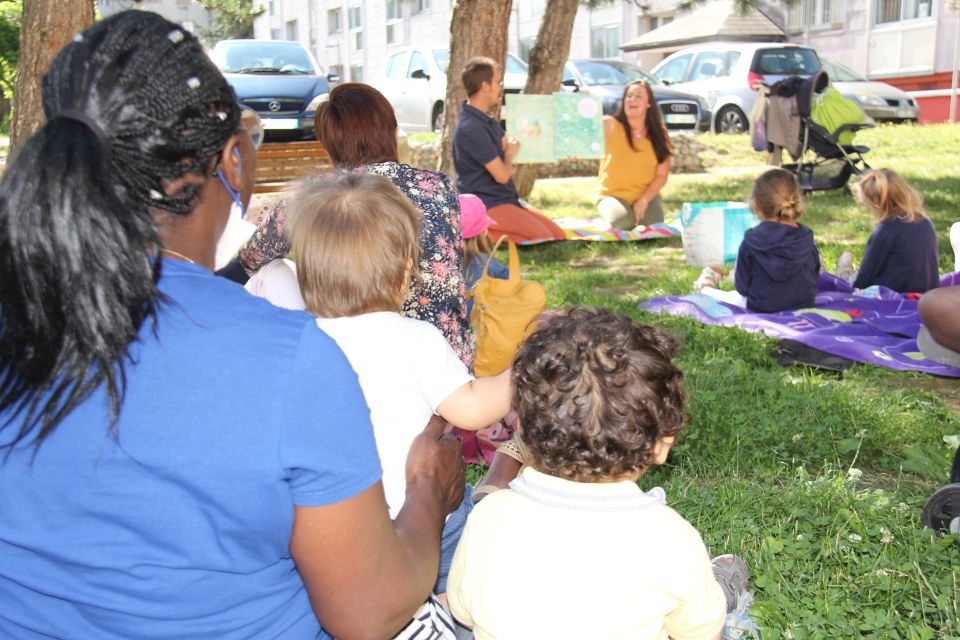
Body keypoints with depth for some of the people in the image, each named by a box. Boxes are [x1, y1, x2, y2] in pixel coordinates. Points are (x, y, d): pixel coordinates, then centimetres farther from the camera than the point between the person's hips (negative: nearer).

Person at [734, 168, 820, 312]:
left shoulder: (750, 243, -20)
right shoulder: (806, 238, -11)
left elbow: (742, 287, -11)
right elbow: (815, 278, 3)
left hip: (762, 309, -4)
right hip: (804, 304, 4)